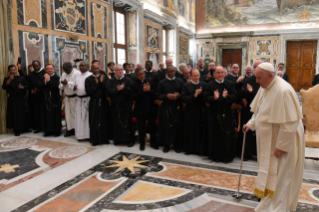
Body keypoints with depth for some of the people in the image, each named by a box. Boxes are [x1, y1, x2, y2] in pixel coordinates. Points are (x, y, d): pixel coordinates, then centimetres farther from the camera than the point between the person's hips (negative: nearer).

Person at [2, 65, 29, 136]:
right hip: (13, 100, -1)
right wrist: (9, 80, -20)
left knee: (23, 114, 3)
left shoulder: (22, 78, 11)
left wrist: (22, 87, -15)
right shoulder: (7, 79, 7)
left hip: (22, 99, 2)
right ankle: (16, 130, 4)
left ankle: (24, 128, 15)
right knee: (15, 114, -2)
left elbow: (27, 86, 5)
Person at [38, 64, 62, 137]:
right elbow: (40, 86, -2)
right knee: (47, 115, 7)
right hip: (46, 100, 4)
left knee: (55, 115, 2)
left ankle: (57, 130, 13)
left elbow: (56, 86, -19)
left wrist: (48, 80, -13)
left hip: (55, 100, -4)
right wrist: (45, 81, -15)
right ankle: (48, 130, 18)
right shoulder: (43, 77, 10)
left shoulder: (57, 77, -4)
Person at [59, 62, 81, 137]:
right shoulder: (64, 74, 11)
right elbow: (60, 86, 11)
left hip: (75, 97, -7)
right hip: (67, 97, 7)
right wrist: (63, 84, -11)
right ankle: (70, 129, 17)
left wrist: (67, 83, -20)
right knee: (68, 114, 9)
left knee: (75, 113, -3)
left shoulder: (77, 73, -12)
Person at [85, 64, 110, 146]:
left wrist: (102, 82, -17)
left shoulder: (104, 77, 3)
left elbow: (107, 89, -6)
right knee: (94, 122, 5)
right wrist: (96, 84, -11)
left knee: (104, 121, 7)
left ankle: (104, 138, 20)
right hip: (94, 103, 0)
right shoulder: (88, 79, 1)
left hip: (103, 102, 1)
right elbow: (88, 91, -7)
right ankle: (95, 140, 17)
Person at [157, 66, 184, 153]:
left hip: (177, 107, 1)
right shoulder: (162, 83, 3)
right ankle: (167, 144, 18)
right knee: (166, 126, 2)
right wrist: (167, 96, -16)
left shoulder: (180, 82, 6)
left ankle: (177, 145, 18)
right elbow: (158, 95, -1)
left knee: (177, 126, 3)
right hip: (166, 107, -1)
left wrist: (179, 95, -12)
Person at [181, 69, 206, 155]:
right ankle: (189, 148, 22)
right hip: (190, 112, -1)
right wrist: (194, 95, -16)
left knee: (200, 131, 6)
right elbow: (183, 98, -10)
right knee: (190, 131, 8)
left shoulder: (204, 85, 3)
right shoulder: (186, 86, 0)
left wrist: (200, 93, -18)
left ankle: (199, 148, 21)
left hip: (201, 112, 1)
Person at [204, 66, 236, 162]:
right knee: (215, 135, 6)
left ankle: (227, 156, 19)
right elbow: (206, 98, -6)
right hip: (214, 114, -1)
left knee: (227, 135, 4)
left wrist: (226, 96, -22)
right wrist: (214, 98, -25)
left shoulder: (229, 84, 5)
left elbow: (234, 97, -2)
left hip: (226, 114, 1)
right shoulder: (210, 85, 1)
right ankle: (215, 155, 19)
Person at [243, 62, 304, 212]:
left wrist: (281, 146, -22)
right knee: (269, 172, 20)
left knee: (278, 176, 4)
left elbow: (289, 123, -26)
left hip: (282, 140, -8)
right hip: (269, 138, 9)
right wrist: (251, 124, 3)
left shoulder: (283, 91, -26)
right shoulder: (265, 87, 1)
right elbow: (260, 111, 15)